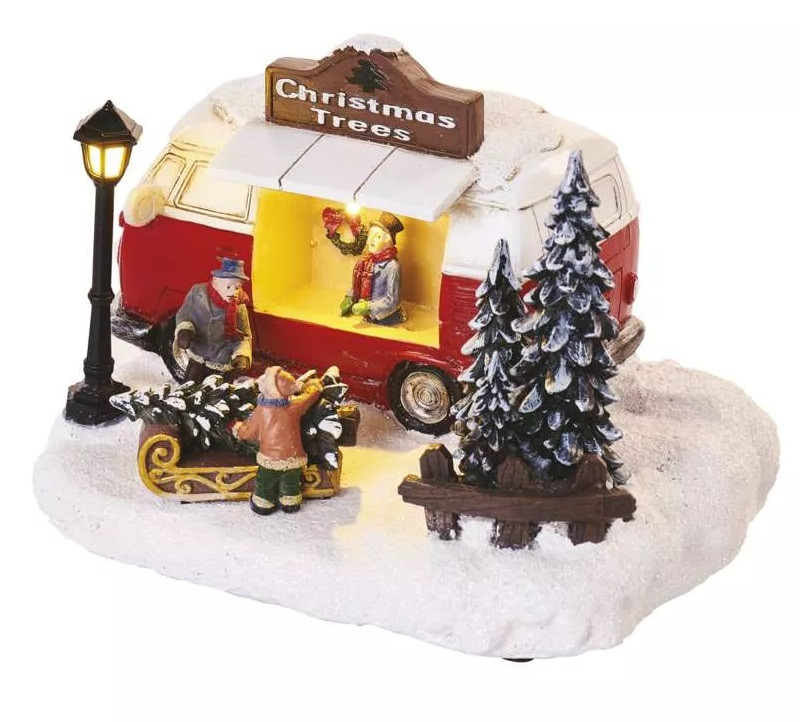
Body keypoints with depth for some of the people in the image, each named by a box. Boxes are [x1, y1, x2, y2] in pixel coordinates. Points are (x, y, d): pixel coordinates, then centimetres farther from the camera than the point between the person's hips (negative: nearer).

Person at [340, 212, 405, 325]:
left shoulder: (392, 266, -19)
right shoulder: (366, 261, 1)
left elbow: (392, 300, -18)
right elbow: (356, 285, 15)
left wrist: (368, 307, -24)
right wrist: (349, 299, -1)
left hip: (385, 320, -6)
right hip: (368, 316, 6)